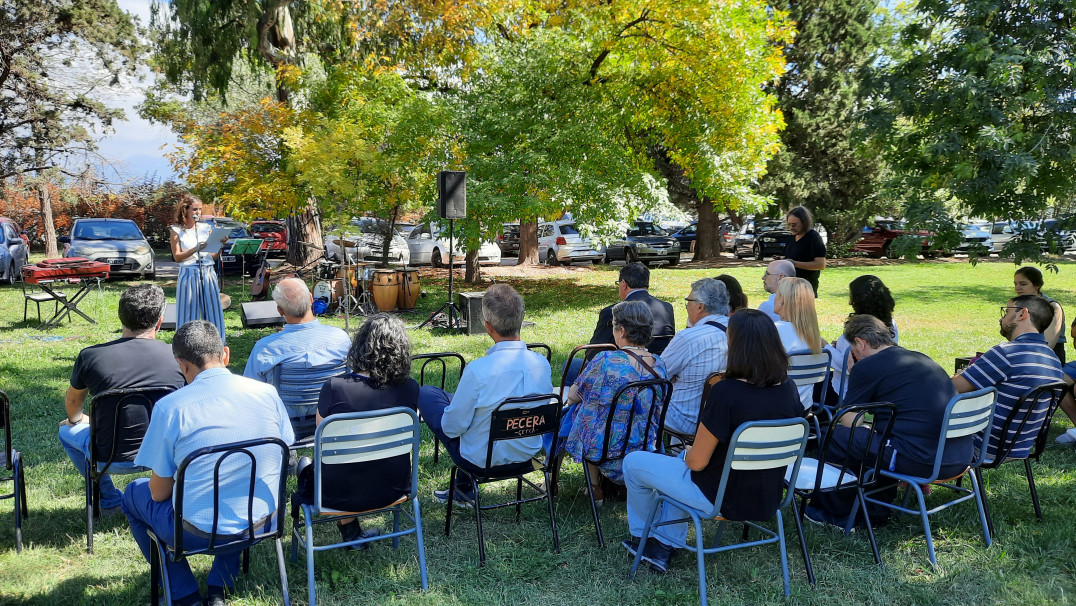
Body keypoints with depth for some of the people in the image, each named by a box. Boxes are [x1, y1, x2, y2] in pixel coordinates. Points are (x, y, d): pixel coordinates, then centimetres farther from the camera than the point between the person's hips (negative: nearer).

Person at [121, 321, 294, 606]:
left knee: (134, 493, 26)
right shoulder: (268, 393, -5)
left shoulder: (169, 407, -14)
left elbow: (159, 493, -6)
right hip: (261, 523, 3)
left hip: (198, 532, -3)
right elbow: (283, 459, 7)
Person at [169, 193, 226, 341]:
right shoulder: (177, 231, 4)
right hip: (188, 275, -3)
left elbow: (214, 256, 11)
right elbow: (177, 257, -5)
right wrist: (196, 249, -19)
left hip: (208, 274, 3)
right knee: (189, 314, -2)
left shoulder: (206, 228, 12)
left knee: (212, 312, 2)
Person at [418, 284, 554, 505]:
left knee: (425, 393, 12)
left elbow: (452, 427, -20)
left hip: (482, 460, -5)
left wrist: (449, 415, 3)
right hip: (528, 453, 5)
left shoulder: (478, 370, -31)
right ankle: (464, 489, 38)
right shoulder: (542, 363, -14)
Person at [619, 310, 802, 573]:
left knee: (633, 463, 14)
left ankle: (640, 535, 38)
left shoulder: (726, 393, -28)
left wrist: (688, 454, 4)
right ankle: (665, 544, 33)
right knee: (681, 461, 33)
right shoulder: (788, 389, -8)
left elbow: (697, 462, -21)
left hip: (723, 499, -7)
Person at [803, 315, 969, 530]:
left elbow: (848, 424, 0)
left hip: (922, 461, -8)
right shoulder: (921, 358, 17)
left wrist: (853, 375, 11)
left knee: (835, 437, 4)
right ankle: (877, 511, 36)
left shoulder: (866, 367, -6)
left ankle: (837, 514, 23)